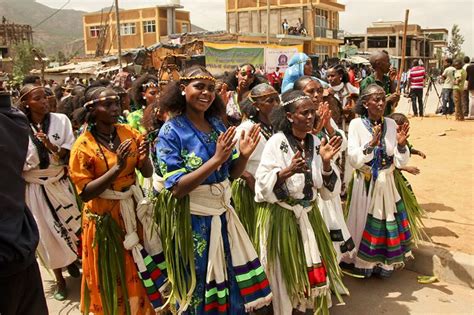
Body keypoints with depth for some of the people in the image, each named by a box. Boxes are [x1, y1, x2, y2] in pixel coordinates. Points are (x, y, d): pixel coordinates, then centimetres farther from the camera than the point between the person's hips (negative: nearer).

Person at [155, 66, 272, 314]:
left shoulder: (217, 124, 3)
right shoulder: (171, 131, -13)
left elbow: (233, 173, 7)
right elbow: (177, 188, -20)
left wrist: (244, 154, -13)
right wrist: (216, 159, -29)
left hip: (222, 213, 6)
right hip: (192, 220, -5)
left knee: (232, 285, 16)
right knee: (199, 290, 12)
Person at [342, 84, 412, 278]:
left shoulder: (391, 124, 2)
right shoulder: (356, 124, -8)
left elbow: (400, 162, 1)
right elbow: (353, 159, -17)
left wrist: (401, 145, -17)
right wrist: (371, 144, -29)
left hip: (386, 183, 4)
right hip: (365, 184, -3)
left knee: (386, 225, 10)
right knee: (364, 224, 5)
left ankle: (383, 263, 30)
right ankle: (360, 263, 25)